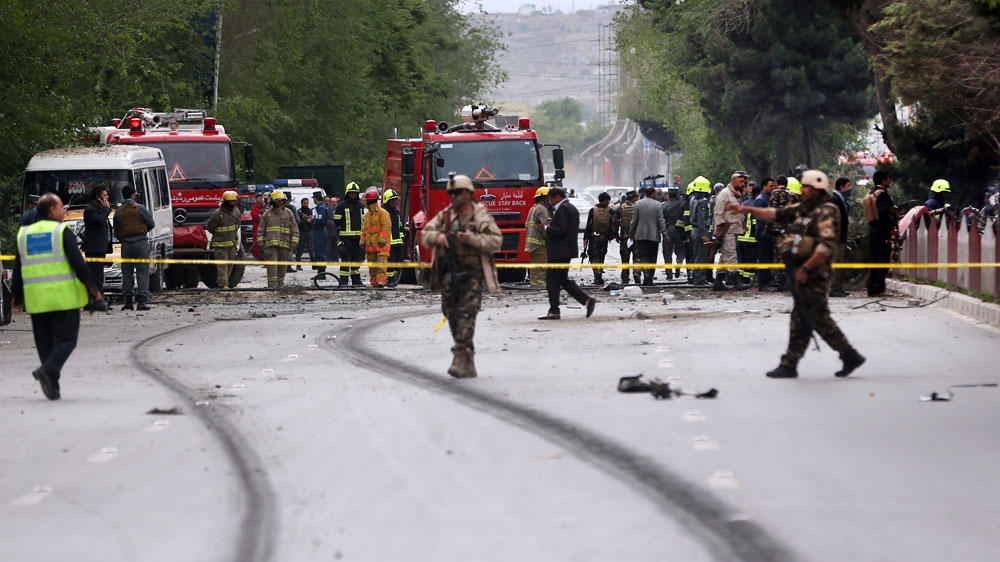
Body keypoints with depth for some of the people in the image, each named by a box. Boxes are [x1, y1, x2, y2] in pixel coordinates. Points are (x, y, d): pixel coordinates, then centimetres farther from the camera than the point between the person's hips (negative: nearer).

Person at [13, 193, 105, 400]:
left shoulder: (24, 234, 12)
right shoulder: (62, 231, -4)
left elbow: (17, 270, 14)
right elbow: (78, 263, -10)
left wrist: (18, 297, 20)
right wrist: (93, 290, -5)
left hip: (36, 300, 5)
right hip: (64, 297, -5)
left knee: (45, 342, 11)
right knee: (65, 339, 0)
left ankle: (52, 388, 7)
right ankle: (48, 370, -23)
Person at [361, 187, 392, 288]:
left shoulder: (382, 213, -6)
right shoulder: (367, 215, 18)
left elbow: (386, 226, -14)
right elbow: (364, 229, 25)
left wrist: (382, 239, -21)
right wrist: (363, 240, 17)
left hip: (380, 243, -8)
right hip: (370, 244, 8)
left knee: (381, 260, -15)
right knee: (371, 263, 8)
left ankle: (381, 280, -21)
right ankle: (373, 282, 13)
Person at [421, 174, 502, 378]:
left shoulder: (481, 217, -2)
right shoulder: (445, 216, 13)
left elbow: (496, 241, -9)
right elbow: (425, 235, 11)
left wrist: (471, 238, -19)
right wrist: (437, 236, -11)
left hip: (472, 275, -6)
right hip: (449, 275, 6)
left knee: (466, 314, -15)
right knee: (452, 315, 6)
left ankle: (461, 359, -21)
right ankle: (469, 364, 16)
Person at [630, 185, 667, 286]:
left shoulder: (638, 204, -1)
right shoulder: (657, 205, -4)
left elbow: (634, 221, 2)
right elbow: (661, 221, -6)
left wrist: (631, 233, 11)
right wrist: (664, 234, -2)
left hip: (641, 235, 0)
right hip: (654, 236, 0)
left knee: (642, 256, -3)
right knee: (652, 258, 10)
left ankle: (646, 274, -26)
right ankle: (650, 279, 11)